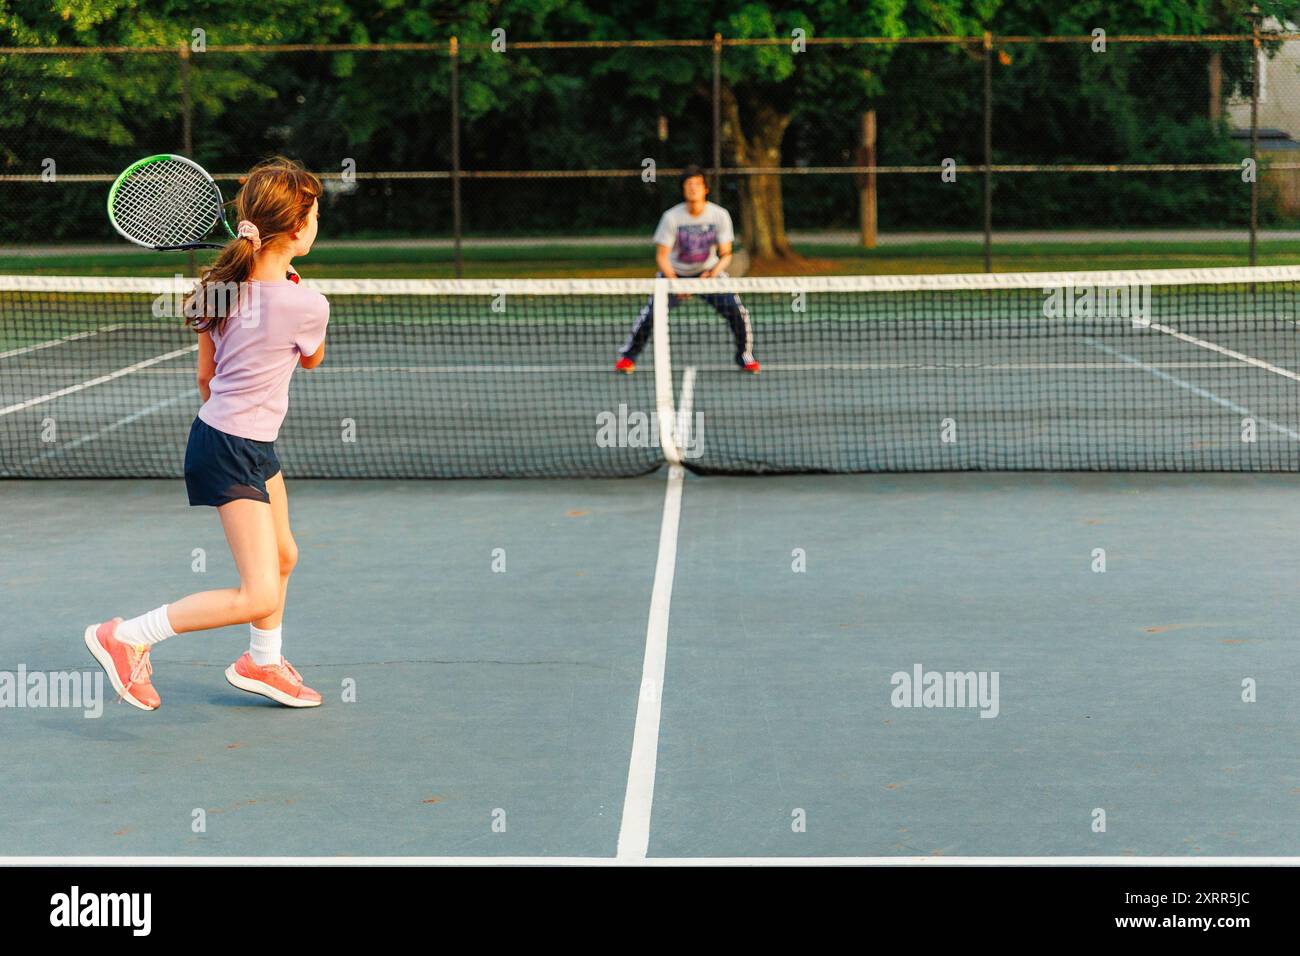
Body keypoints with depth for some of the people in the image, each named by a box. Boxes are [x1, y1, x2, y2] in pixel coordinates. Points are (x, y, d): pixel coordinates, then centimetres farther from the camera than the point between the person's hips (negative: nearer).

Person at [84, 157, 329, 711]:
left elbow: (204, 375, 9)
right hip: (234, 455, -9)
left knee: (283, 557, 25)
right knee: (259, 598, -8)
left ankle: (263, 663, 44)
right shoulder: (307, 305, -22)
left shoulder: (221, 285, -1)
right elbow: (312, 359, 3)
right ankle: (126, 639, -1)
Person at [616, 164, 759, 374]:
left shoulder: (720, 215, -13)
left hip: (709, 273, 1)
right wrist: (674, 281, -29)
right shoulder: (671, 217, -17)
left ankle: (745, 355, 8)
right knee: (650, 312, -21)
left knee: (737, 310, -17)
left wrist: (714, 273, -28)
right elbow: (661, 256, -14)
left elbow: (726, 254, -8)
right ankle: (627, 356, 1)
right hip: (675, 274, -1)